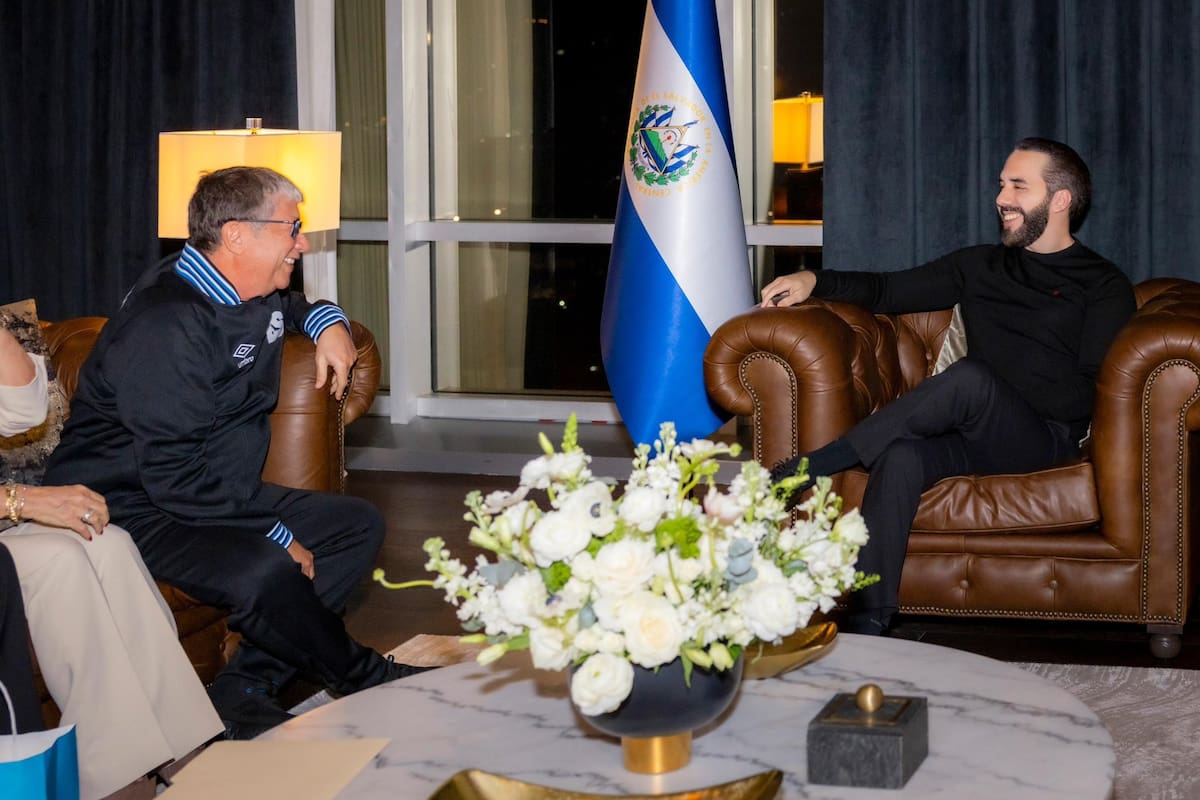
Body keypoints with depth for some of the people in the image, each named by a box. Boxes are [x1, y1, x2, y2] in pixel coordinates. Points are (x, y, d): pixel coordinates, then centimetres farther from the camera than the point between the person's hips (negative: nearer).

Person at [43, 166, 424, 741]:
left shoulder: (256, 299, 7)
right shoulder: (166, 324, -23)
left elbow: (295, 307, 36)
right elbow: (177, 477, -28)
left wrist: (327, 321, 11)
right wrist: (276, 534, -22)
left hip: (225, 494, 11)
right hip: (133, 514, -11)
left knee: (359, 524, 7)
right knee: (263, 571, -35)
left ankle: (244, 689, -6)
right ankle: (365, 680, -6)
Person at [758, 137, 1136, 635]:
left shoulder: (1104, 286, 9)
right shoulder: (981, 266, 25)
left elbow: (1092, 392, -2)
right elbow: (888, 290, 22)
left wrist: (997, 406, -12)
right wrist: (815, 282, 5)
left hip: (1044, 439, -4)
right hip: (972, 437, 4)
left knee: (970, 378, -35)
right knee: (900, 455, -32)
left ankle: (802, 472, -30)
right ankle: (866, 623, -42)